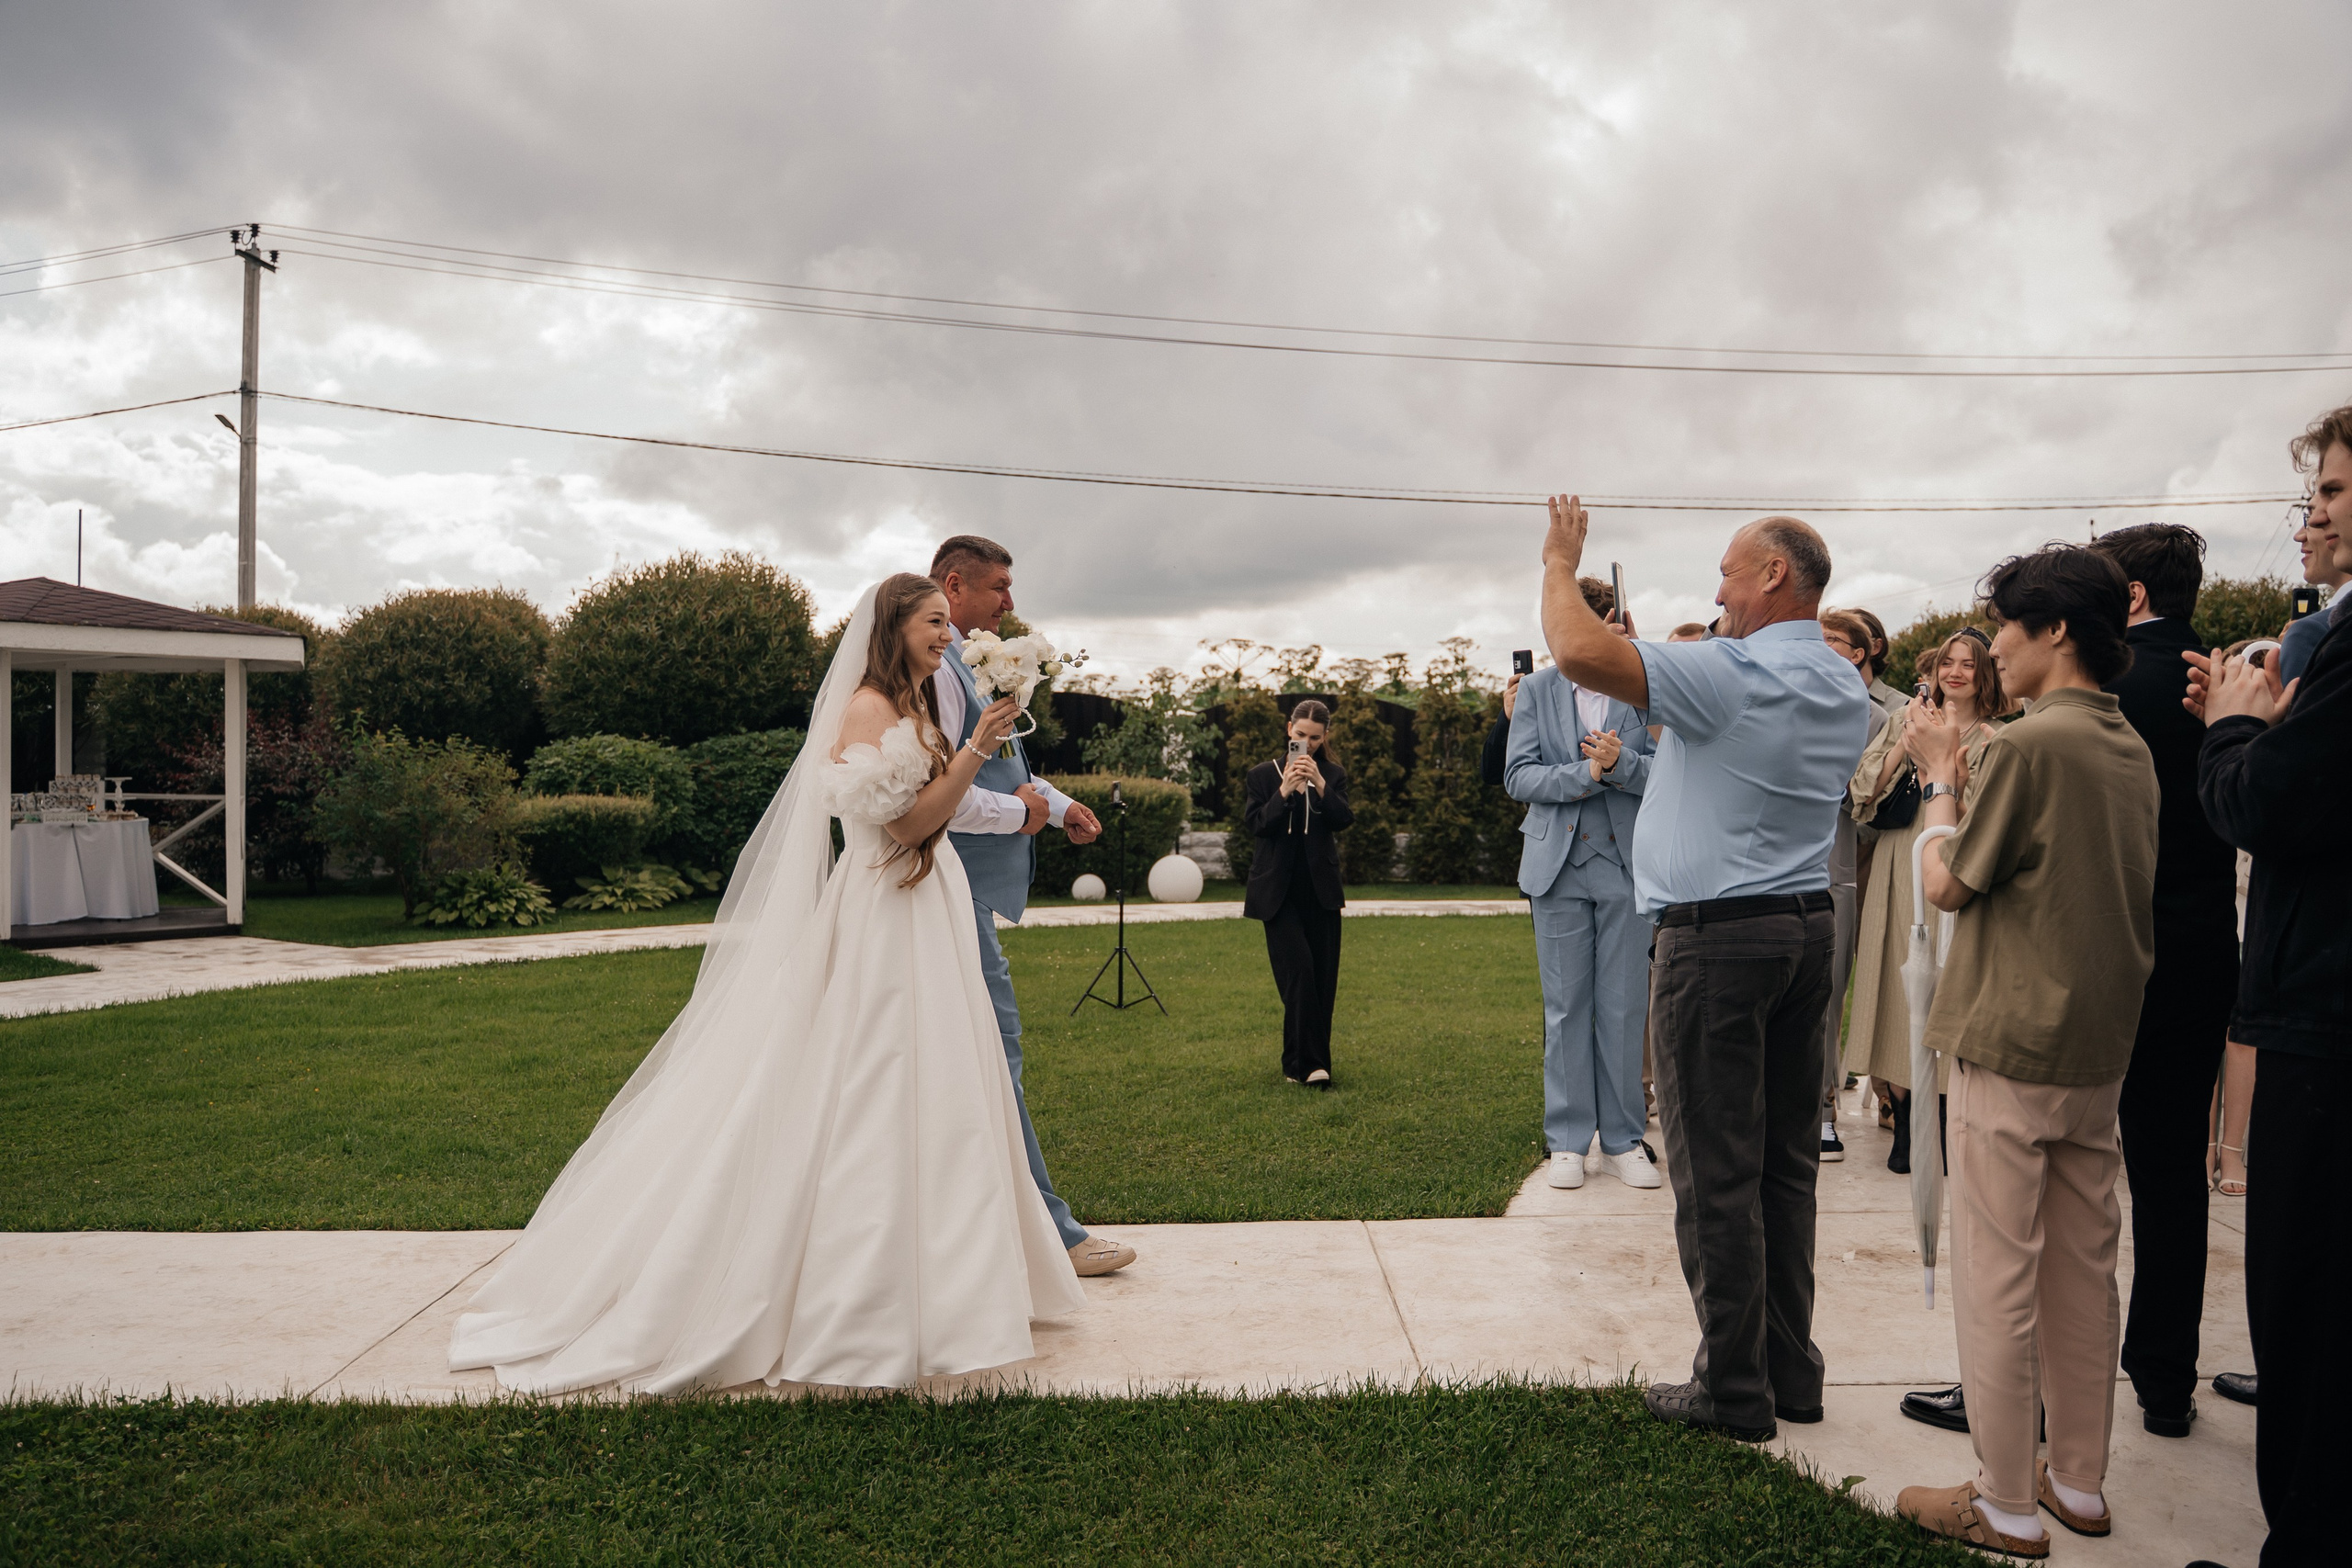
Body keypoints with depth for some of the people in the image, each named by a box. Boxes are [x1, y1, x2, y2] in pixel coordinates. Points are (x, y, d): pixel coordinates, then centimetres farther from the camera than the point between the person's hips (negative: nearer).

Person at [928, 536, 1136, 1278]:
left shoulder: (961, 665, 16)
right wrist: (1019, 812, -13)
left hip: (962, 887, 11)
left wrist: (1057, 803, 17)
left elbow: (996, 764, 27)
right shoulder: (936, 670, -17)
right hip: (955, 886, -11)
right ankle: (1045, 1230, 1)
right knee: (993, 1048, -6)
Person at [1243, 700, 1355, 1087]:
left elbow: (1343, 819, -7)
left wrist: (1320, 785, -20)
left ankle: (1300, 1063, 15)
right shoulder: (1263, 775, 5)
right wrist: (1284, 791, -18)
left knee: (1323, 977, 2)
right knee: (1299, 970, -14)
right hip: (1279, 892, -2)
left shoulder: (1333, 775, 8)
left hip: (1320, 891, 3)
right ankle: (1305, 1063, -10)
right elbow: (1255, 824, -6)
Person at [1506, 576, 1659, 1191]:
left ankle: (1623, 1140, 15)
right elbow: (1518, 777, -2)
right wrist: (1587, 772, -15)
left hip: (1627, 863, 0)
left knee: (1624, 1007, 3)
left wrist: (1619, 761, -20)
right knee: (1566, 1007, 5)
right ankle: (1568, 1141, 14)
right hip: (1558, 863, 1)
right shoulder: (1536, 690, 7)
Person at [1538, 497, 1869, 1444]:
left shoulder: (1731, 675, -15)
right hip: (1809, 927, 9)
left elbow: (1581, 653, -24)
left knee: (1716, 1171, -1)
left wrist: (1561, 562, -6)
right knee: (1786, 1162, 14)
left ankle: (1734, 1390, 7)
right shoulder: (1846, 692, 12)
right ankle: (1791, 1371, 22)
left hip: (1717, 938, -8)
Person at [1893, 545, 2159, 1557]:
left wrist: (1938, 774, 2)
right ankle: (2079, 1482, 26)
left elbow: (1947, 885, -11)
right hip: (2099, 1051, 8)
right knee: (2083, 1270, 15)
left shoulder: (2030, 744, -17)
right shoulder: (2132, 750, 9)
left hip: (2010, 1050, -8)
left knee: (1996, 1279, 1)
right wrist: (1964, 772, 13)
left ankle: (2007, 1510, 9)